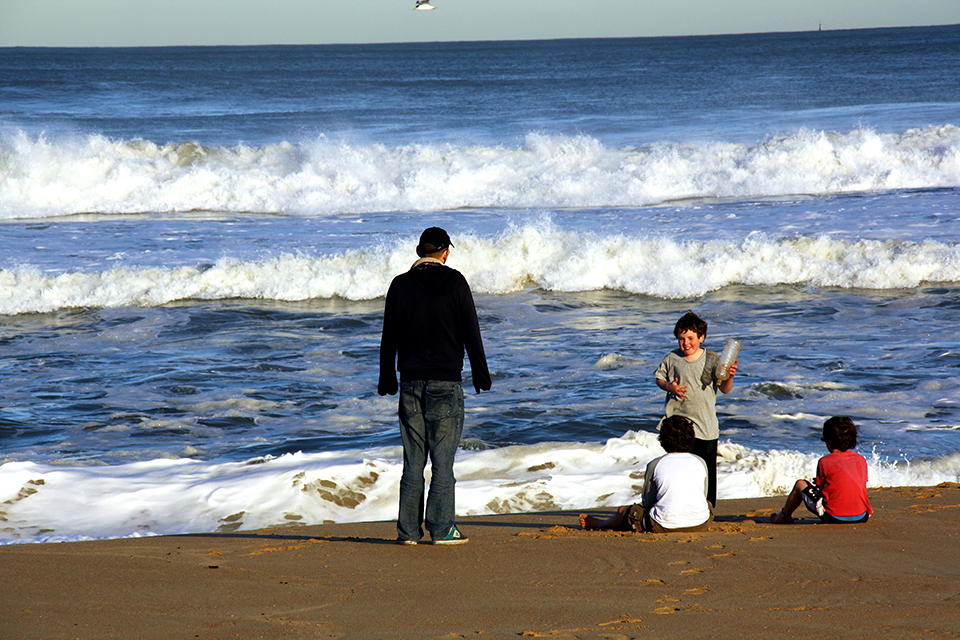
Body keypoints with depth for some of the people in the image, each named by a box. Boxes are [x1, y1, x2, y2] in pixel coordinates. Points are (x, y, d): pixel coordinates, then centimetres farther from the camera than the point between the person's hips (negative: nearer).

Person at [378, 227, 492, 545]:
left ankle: (408, 530, 6)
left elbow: (389, 338, 7)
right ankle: (442, 529, -2)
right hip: (446, 382, -3)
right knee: (443, 459, -1)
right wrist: (480, 374, 4)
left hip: (411, 382, 3)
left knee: (413, 460, 7)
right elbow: (471, 333, -4)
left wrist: (387, 380, 15)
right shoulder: (455, 282, -3)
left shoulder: (400, 284, 4)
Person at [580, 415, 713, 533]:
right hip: (700, 525, 3)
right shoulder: (700, 462, 10)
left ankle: (596, 524, 55)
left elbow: (647, 503, 9)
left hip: (666, 526, -3)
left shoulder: (655, 465, 2)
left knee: (623, 511, 20)